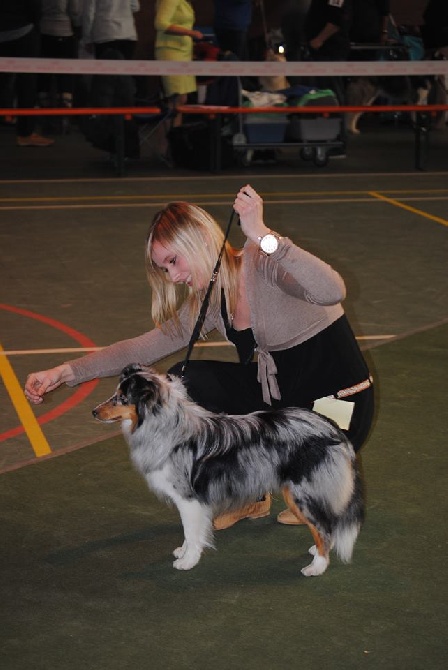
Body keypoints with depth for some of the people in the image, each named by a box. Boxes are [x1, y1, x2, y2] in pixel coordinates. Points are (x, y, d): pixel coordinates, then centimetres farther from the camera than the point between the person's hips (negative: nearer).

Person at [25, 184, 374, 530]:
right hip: (282, 391, 8)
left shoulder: (263, 264, -22)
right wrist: (64, 373, -6)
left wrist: (262, 235, -45)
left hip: (338, 401, -8)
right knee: (184, 381, -6)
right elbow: (144, 348, 2)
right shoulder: (208, 301, 1)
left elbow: (332, 291, -42)